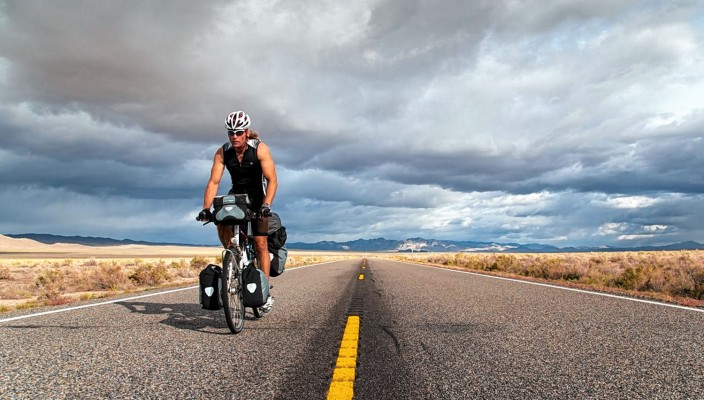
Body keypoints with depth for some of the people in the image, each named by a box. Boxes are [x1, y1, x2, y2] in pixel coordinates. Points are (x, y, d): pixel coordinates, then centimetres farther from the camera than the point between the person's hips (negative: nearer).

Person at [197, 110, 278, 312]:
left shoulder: (260, 149, -23)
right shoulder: (222, 152, -15)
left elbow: (272, 180, -26)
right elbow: (214, 182, -16)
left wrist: (266, 205, -40)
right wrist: (206, 208, -27)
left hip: (257, 196, -3)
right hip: (236, 194, 3)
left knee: (260, 243, -7)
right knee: (222, 223, -26)